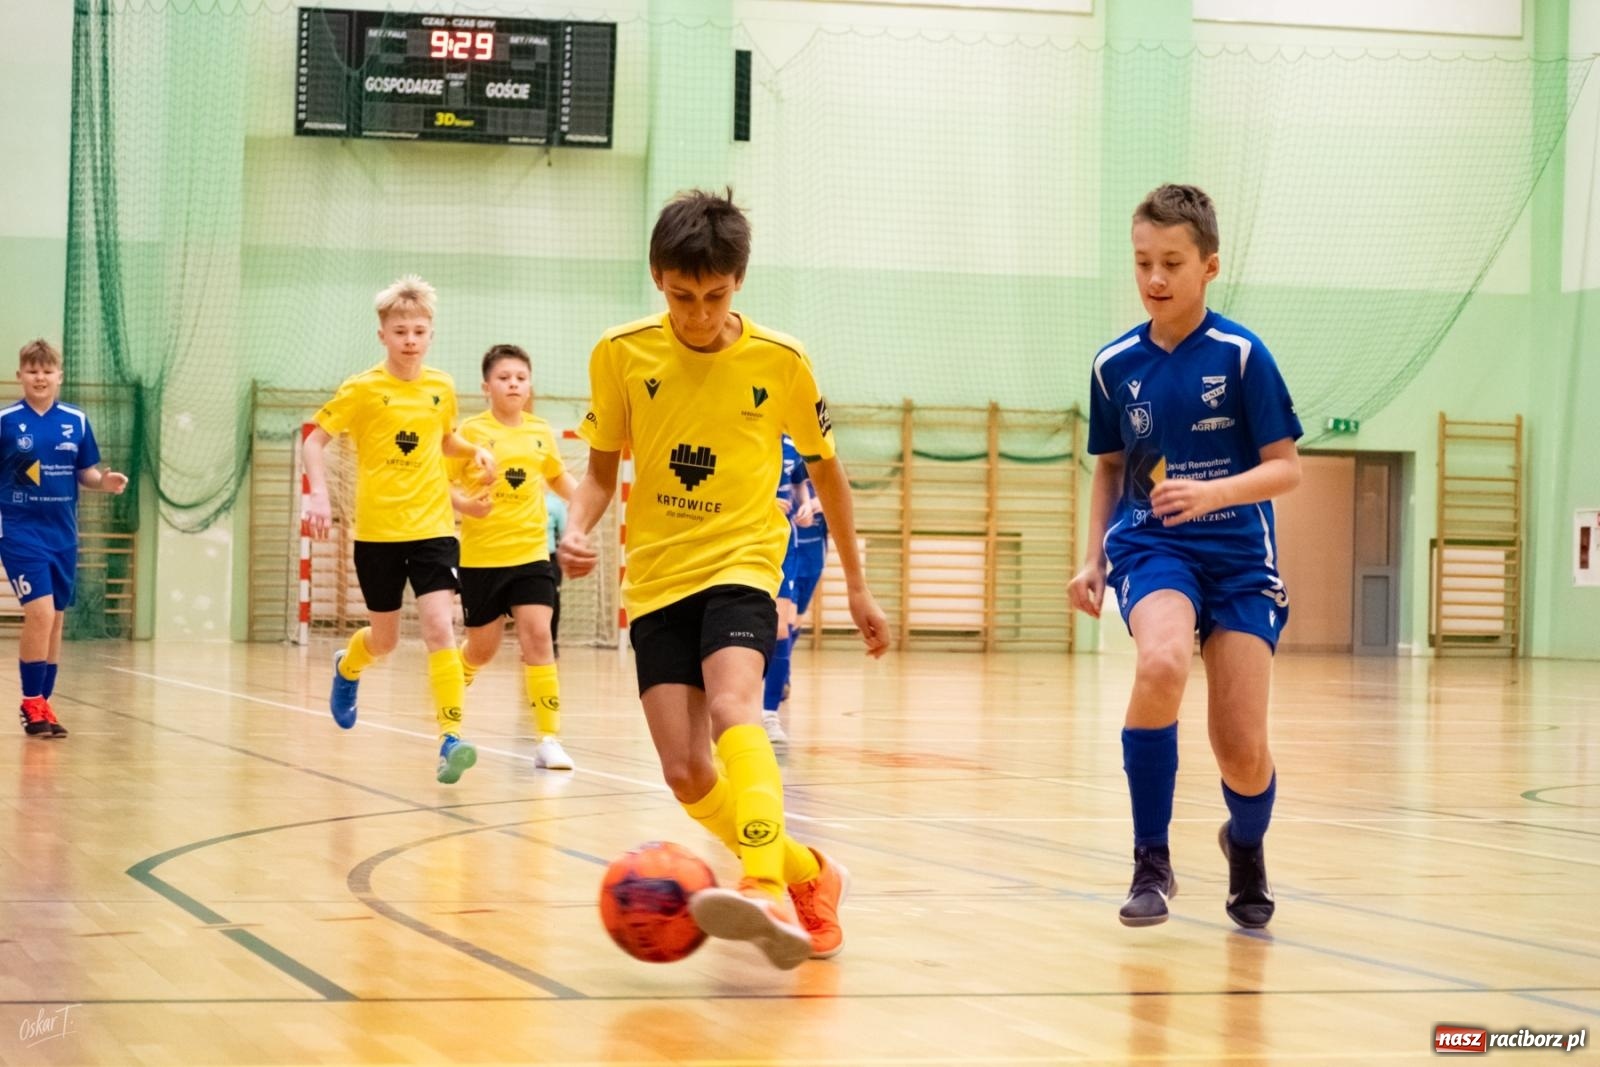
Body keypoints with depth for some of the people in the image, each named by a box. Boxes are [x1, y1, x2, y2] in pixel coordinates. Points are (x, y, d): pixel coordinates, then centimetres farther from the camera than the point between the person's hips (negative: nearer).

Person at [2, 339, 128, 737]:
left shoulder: (76, 421, 4)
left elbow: (85, 471, 10)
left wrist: (104, 481, -10)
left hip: (63, 533, 4)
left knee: (55, 620, 9)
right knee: (40, 612, -16)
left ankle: (42, 705, 20)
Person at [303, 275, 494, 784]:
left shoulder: (442, 387, 3)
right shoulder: (362, 389, -7)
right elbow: (315, 441, -2)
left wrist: (475, 451, 1)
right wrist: (319, 496, -16)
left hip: (433, 527, 1)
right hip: (377, 530, -1)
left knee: (440, 625, -17)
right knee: (385, 638, 12)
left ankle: (451, 739, -18)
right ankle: (347, 667, 48)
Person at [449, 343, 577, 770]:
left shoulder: (541, 432, 5)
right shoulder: (471, 431, -7)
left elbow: (559, 478, 22)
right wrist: (465, 505, -27)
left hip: (531, 552, 2)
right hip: (481, 556, -2)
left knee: (538, 635, -11)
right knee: (483, 647, 8)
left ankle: (549, 738, -9)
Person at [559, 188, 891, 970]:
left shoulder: (781, 362, -4)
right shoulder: (621, 355, -3)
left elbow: (825, 467, 9)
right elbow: (602, 466, 9)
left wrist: (857, 584, 14)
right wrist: (578, 527, -13)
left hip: (741, 563, -3)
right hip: (656, 578, 3)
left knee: (732, 707, -31)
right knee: (688, 775, -5)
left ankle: (769, 891, -48)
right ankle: (810, 878, 18)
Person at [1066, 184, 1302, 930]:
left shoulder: (1242, 355, -7)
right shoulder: (1113, 365, 2)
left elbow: (1286, 468, -6)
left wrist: (1215, 492, -24)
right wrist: (1094, 561, 6)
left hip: (1238, 555, -1)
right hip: (1150, 547, 1)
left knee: (1242, 750, -7)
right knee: (1162, 663, -33)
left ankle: (1246, 845, 31)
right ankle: (1151, 860, -19)